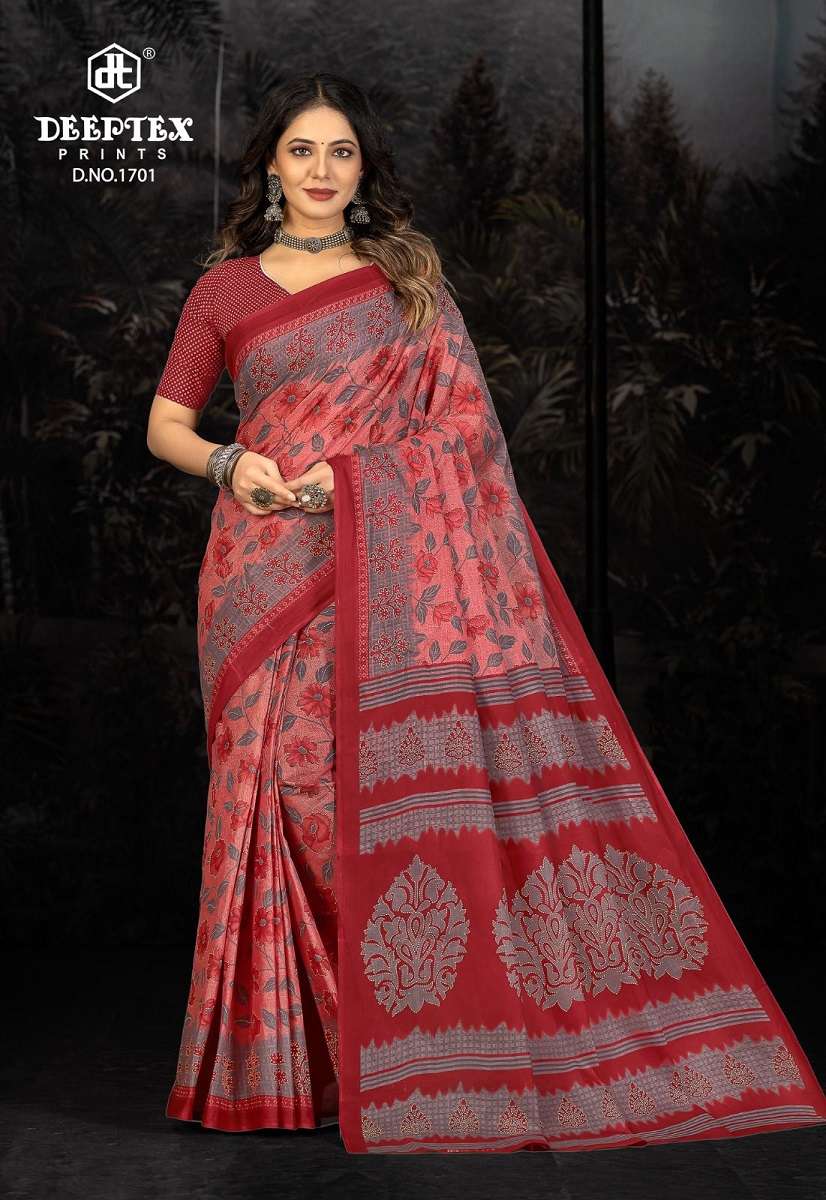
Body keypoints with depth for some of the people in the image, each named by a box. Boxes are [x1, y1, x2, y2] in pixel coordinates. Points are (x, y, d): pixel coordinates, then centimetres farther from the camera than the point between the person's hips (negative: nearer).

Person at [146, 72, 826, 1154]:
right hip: (272, 568, 0)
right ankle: (292, 1051, 4)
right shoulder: (225, 289, 13)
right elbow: (166, 425, 15)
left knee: (397, 773, -9)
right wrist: (230, 463, -6)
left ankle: (418, 1041, -1)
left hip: (392, 562, 0)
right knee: (293, 781, -5)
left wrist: (351, 474, -9)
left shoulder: (408, 277, 14)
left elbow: (461, 422, 5)